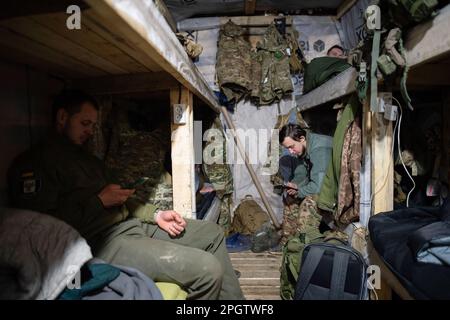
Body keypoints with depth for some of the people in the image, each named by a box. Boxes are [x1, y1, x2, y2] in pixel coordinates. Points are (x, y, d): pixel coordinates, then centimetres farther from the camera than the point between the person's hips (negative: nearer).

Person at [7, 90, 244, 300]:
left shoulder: (88, 158, 25)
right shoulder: (34, 162, -3)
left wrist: (155, 215, 8)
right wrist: (99, 201, -12)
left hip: (131, 223, 10)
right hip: (101, 241, -10)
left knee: (213, 233, 11)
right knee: (207, 269, -24)